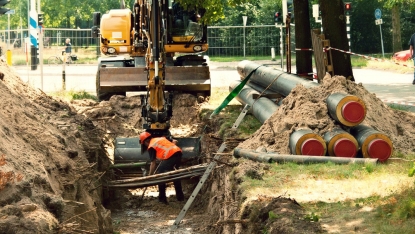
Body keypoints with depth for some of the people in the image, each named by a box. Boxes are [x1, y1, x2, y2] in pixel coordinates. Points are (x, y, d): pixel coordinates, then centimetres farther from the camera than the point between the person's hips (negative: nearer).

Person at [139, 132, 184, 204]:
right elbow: (174, 141, 29)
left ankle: (162, 198, 7)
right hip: (178, 152, 8)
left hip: (170, 156, -8)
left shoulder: (151, 147, 7)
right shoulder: (161, 138, 28)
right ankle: (180, 196, 34)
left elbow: (153, 164, 3)